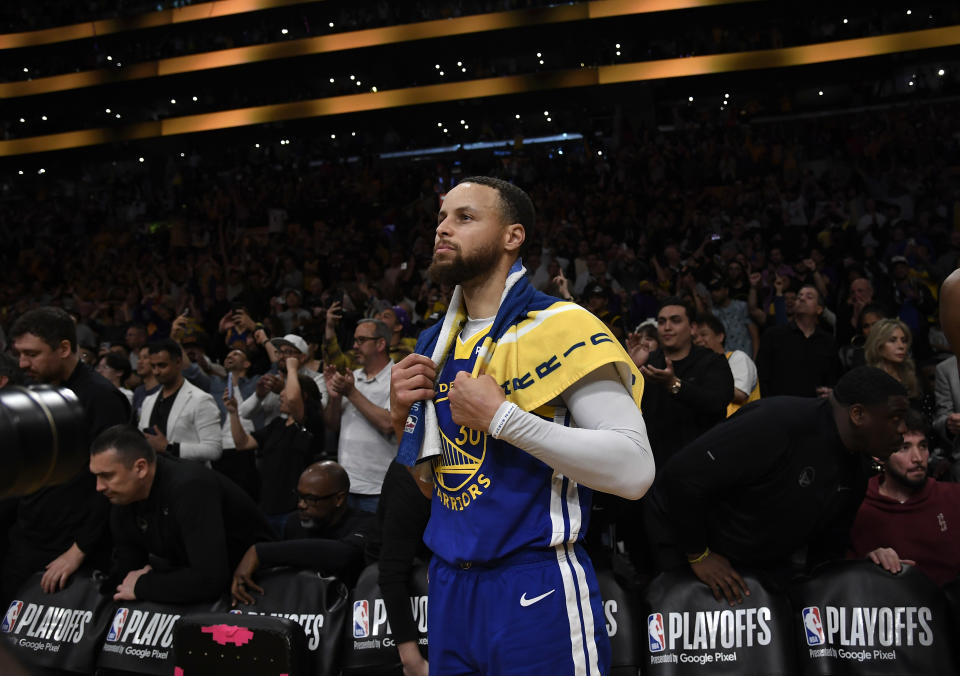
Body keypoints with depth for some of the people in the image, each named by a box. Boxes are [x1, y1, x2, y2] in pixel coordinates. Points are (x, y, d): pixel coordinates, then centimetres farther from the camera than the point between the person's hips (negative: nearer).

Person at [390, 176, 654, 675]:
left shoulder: (560, 328, -12)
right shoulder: (436, 344, 11)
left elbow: (635, 470, -23)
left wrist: (501, 415, -23)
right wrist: (402, 415, 0)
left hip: (536, 590, -7)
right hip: (448, 585, 7)